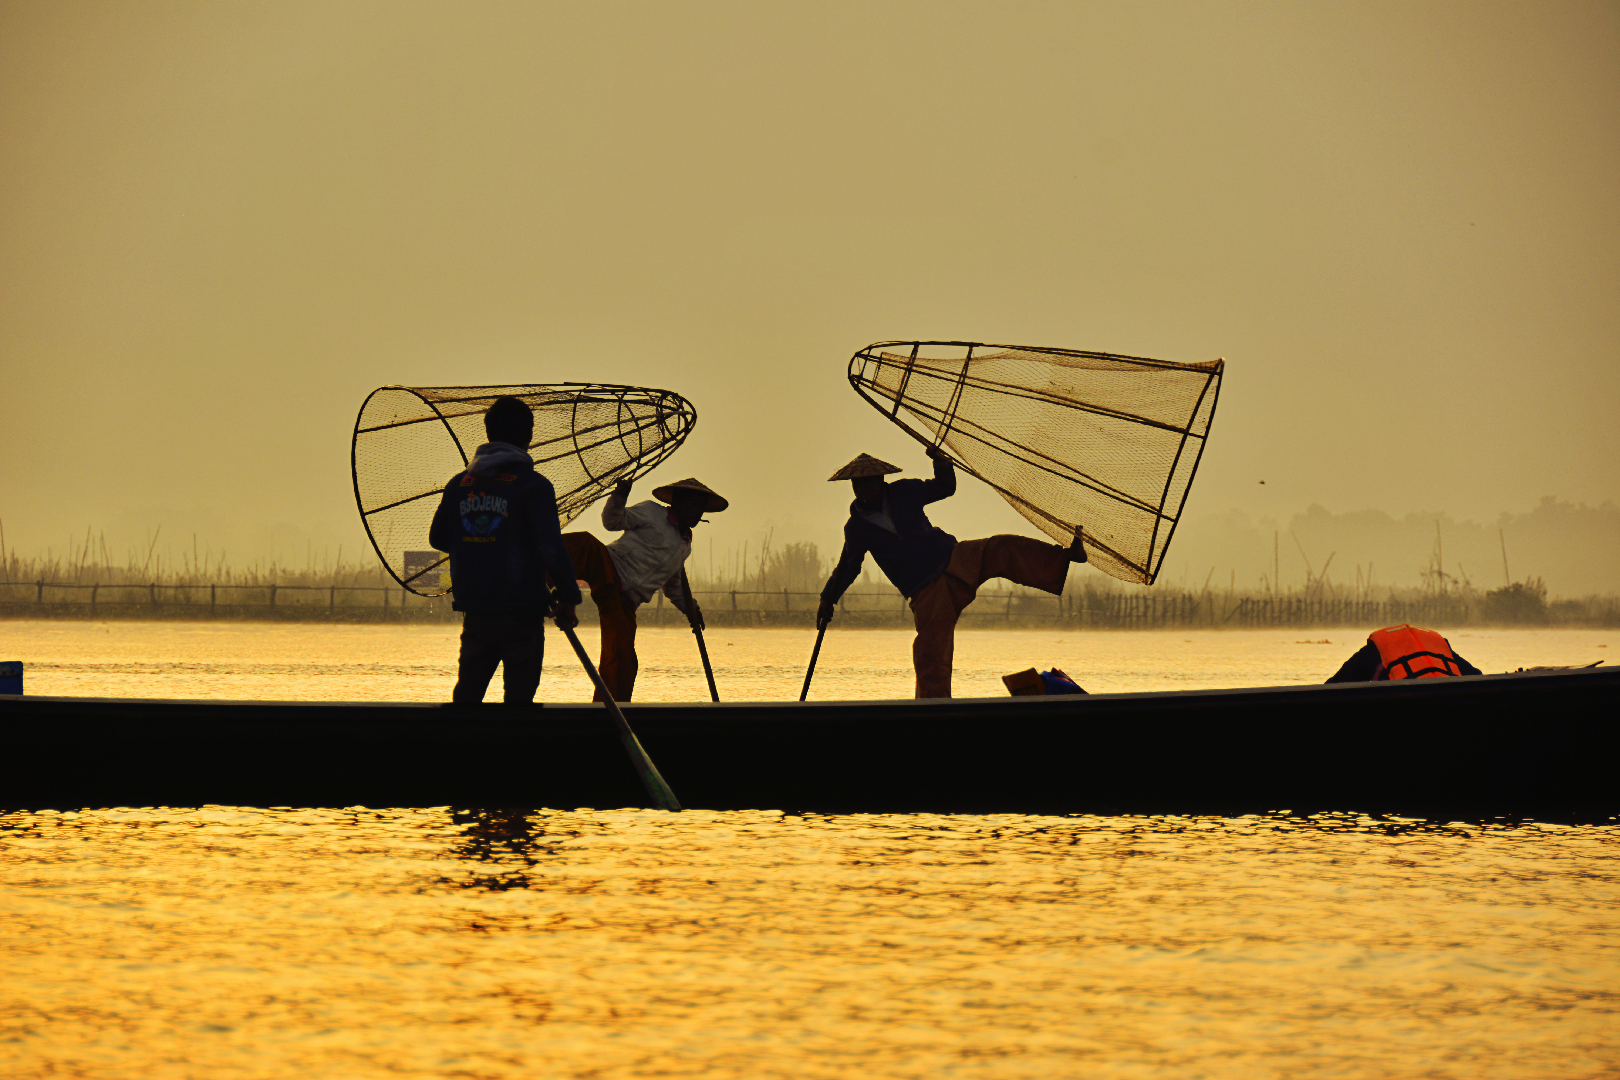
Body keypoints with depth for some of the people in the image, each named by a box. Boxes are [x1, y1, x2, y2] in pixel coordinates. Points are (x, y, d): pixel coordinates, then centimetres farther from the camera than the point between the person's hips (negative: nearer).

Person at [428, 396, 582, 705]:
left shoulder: (459, 484, 7)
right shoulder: (533, 485, -9)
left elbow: (437, 538, 14)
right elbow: (552, 548, -15)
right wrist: (568, 599, -7)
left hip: (474, 610, 5)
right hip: (521, 610, -4)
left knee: (467, 692, 12)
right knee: (519, 694, 2)